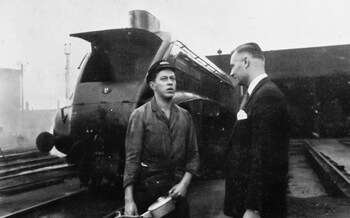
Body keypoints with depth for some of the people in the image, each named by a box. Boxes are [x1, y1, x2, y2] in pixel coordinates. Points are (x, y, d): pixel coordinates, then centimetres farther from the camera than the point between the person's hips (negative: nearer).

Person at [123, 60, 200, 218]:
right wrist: (128, 200, -14)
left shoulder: (185, 116, 6)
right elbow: (132, 158, -10)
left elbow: (193, 155, 8)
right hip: (147, 190, -3)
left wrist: (184, 183, -6)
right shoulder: (140, 115, -4)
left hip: (177, 192, 3)